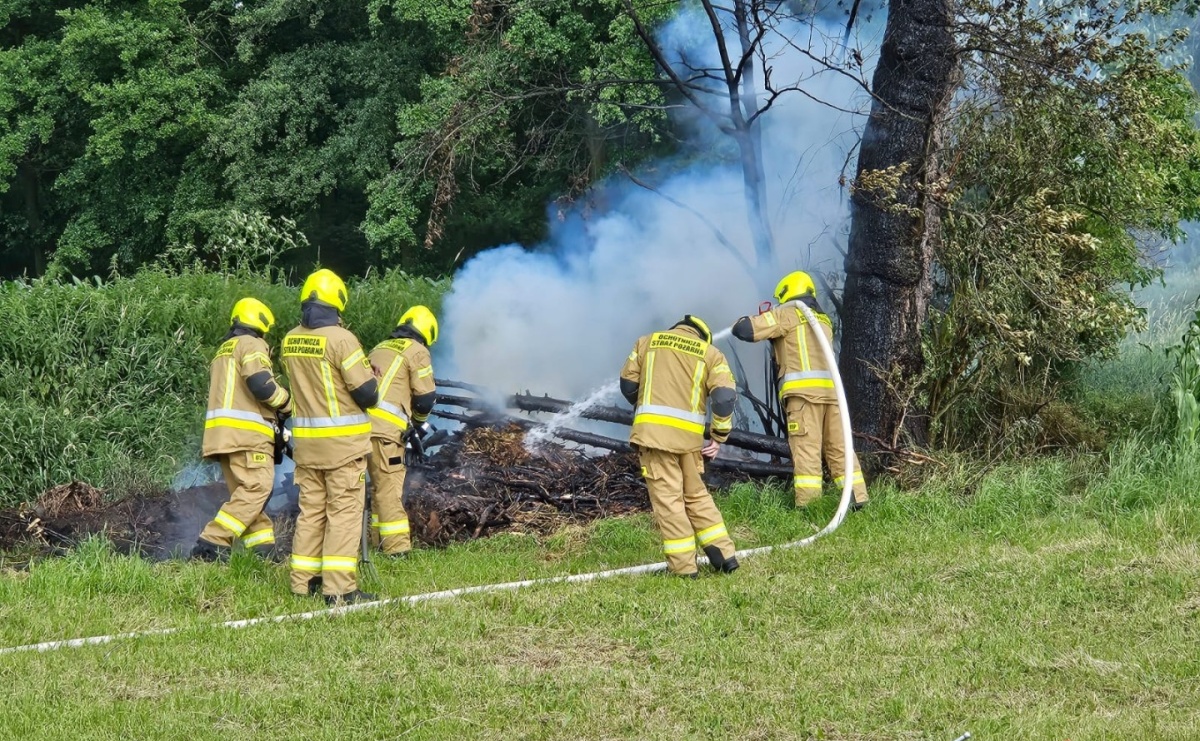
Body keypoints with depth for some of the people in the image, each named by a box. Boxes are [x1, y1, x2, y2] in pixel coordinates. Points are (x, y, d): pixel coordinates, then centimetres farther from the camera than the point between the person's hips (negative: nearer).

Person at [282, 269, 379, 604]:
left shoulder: (290, 341, 4)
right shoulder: (340, 339, -17)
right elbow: (367, 391, -15)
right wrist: (370, 375, 6)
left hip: (305, 438, 6)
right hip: (343, 439, -6)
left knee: (311, 509, 13)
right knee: (344, 511, -3)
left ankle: (304, 580, 15)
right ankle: (339, 586, -7)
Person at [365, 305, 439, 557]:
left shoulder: (380, 348, 25)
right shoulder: (417, 351, 3)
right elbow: (425, 397, -2)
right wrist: (419, 422, 19)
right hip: (385, 426, -7)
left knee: (381, 483, 18)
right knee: (389, 485, -7)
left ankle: (382, 539, 22)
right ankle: (396, 546, -9)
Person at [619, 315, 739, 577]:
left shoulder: (647, 342, 13)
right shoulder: (710, 353, 12)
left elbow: (628, 384, 13)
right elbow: (725, 396, -1)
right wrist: (719, 437, 7)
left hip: (652, 431, -2)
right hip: (689, 436, 2)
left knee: (667, 497, 0)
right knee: (696, 494, 19)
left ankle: (682, 567, -1)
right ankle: (724, 554, 16)